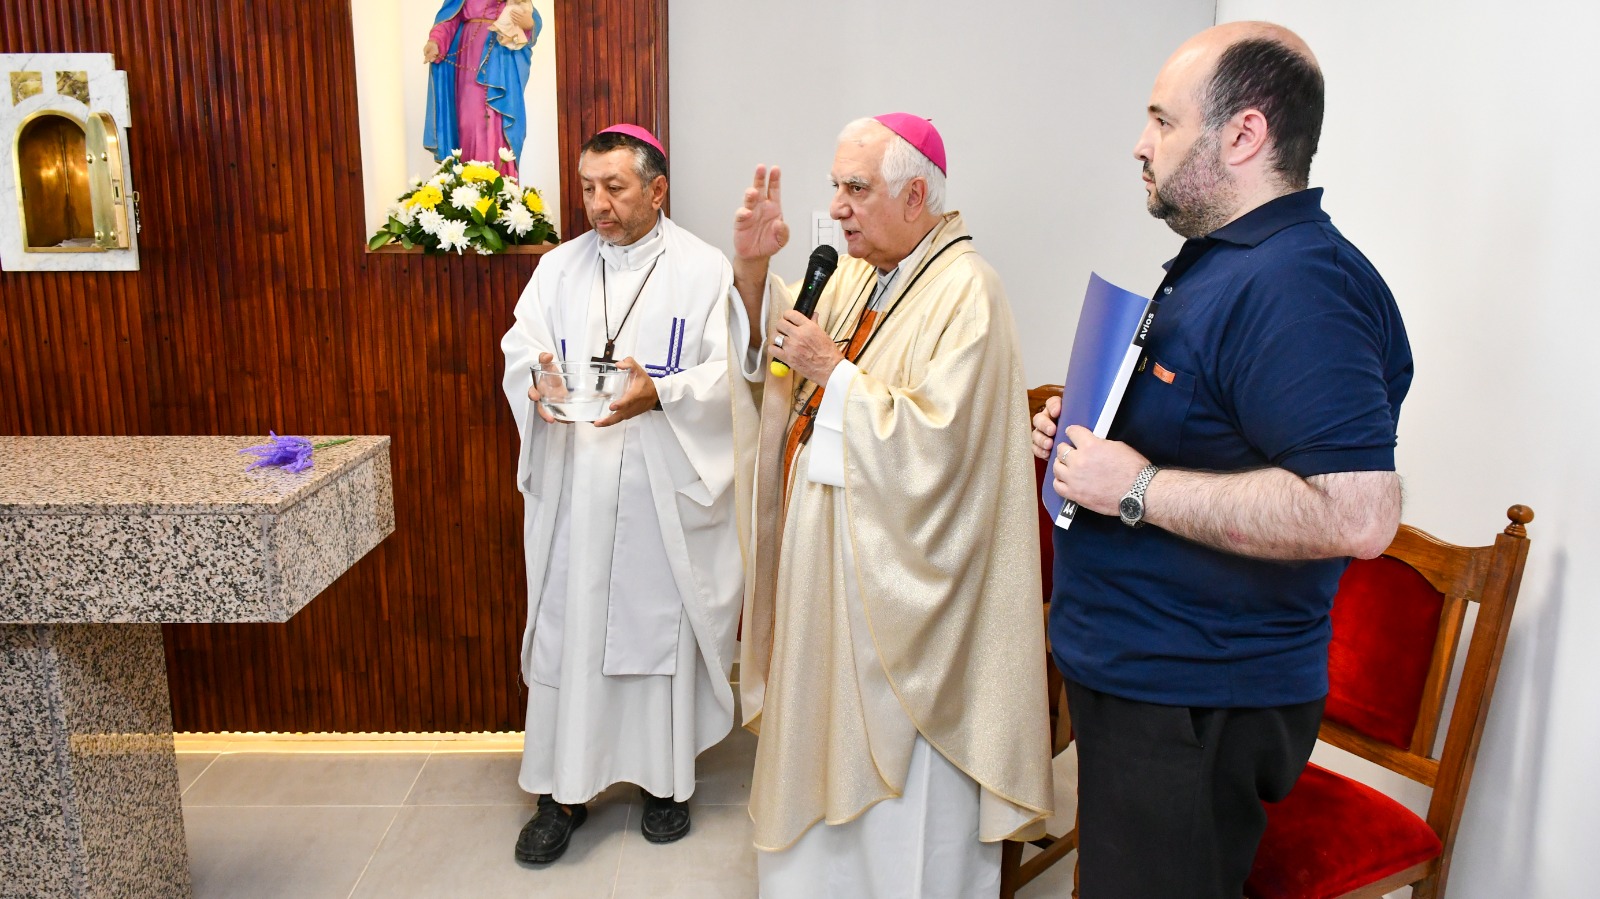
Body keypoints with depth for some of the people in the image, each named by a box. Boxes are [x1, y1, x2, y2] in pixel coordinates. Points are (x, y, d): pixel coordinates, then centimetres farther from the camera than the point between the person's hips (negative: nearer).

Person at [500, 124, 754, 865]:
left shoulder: (703, 270, -2)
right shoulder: (558, 268, 11)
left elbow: (731, 371, -9)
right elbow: (519, 348, 5)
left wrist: (660, 394, -25)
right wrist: (537, 380, -18)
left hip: (666, 491, -3)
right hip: (573, 488, 3)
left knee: (661, 623, 7)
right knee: (568, 629, 5)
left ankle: (666, 778, 26)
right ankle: (566, 789, 19)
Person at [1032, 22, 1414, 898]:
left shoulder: (1295, 283, -23)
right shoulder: (1219, 262, 12)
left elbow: (1357, 512, -32)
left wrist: (1137, 488, -26)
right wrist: (1084, 434, 6)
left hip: (1196, 707, -10)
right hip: (1131, 670, 10)